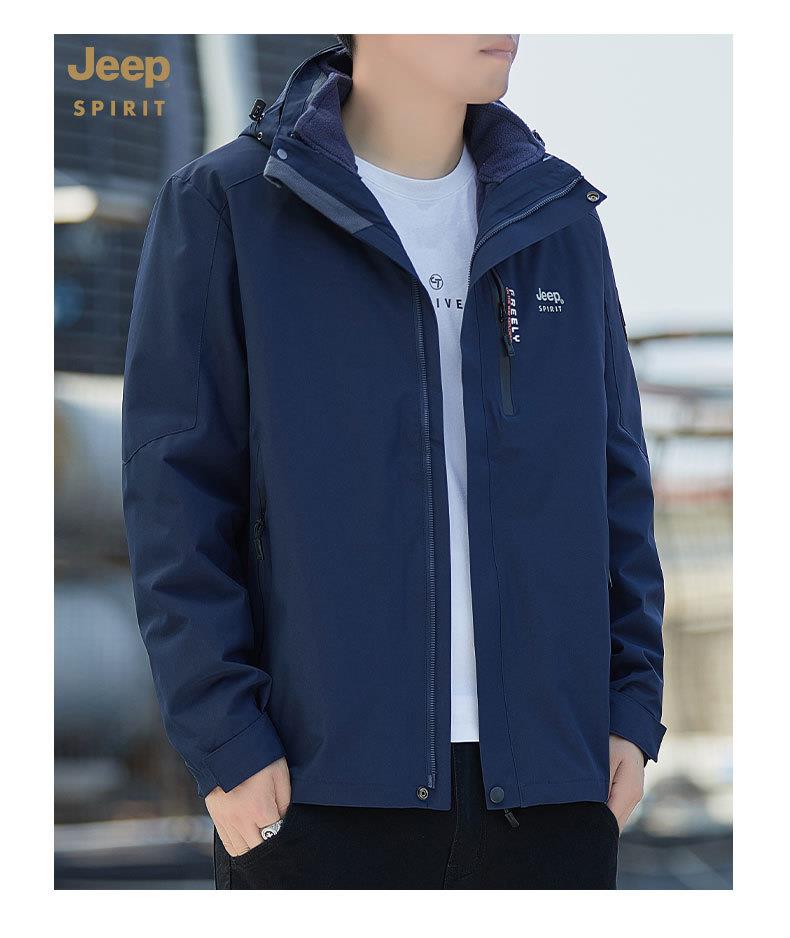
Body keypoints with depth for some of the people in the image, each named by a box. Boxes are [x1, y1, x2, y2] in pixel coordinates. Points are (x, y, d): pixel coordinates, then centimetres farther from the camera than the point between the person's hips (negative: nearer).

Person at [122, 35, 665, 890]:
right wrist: (224, 741, -11)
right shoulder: (224, 209, -1)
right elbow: (176, 498, -4)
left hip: (546, 783, 4)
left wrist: (633, 706, 6)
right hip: (319, 783, -4)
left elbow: (615, 484, 15)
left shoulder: (561, 219, 12)